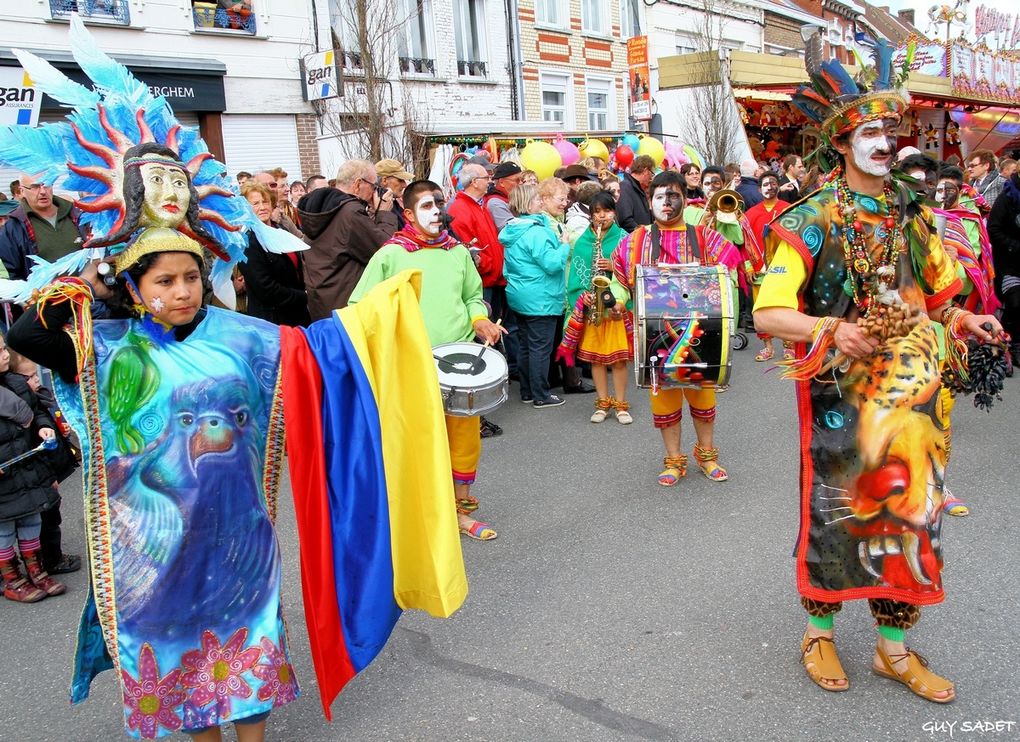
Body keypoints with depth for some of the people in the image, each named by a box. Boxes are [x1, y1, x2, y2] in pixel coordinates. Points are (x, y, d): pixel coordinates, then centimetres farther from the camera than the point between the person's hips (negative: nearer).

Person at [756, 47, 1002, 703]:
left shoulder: (913, 216, 8)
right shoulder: (812, 221, -9)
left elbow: (935, 299, 18)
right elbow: (768, 314, -17)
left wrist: (959, 320, -3)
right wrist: (831, 329, -32)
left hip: (909, 395, 5)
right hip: (840, 395, -5)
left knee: (907, 508, 10)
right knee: (835, 510, 5)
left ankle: (894, 647, 26)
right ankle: (819, 634, 27)